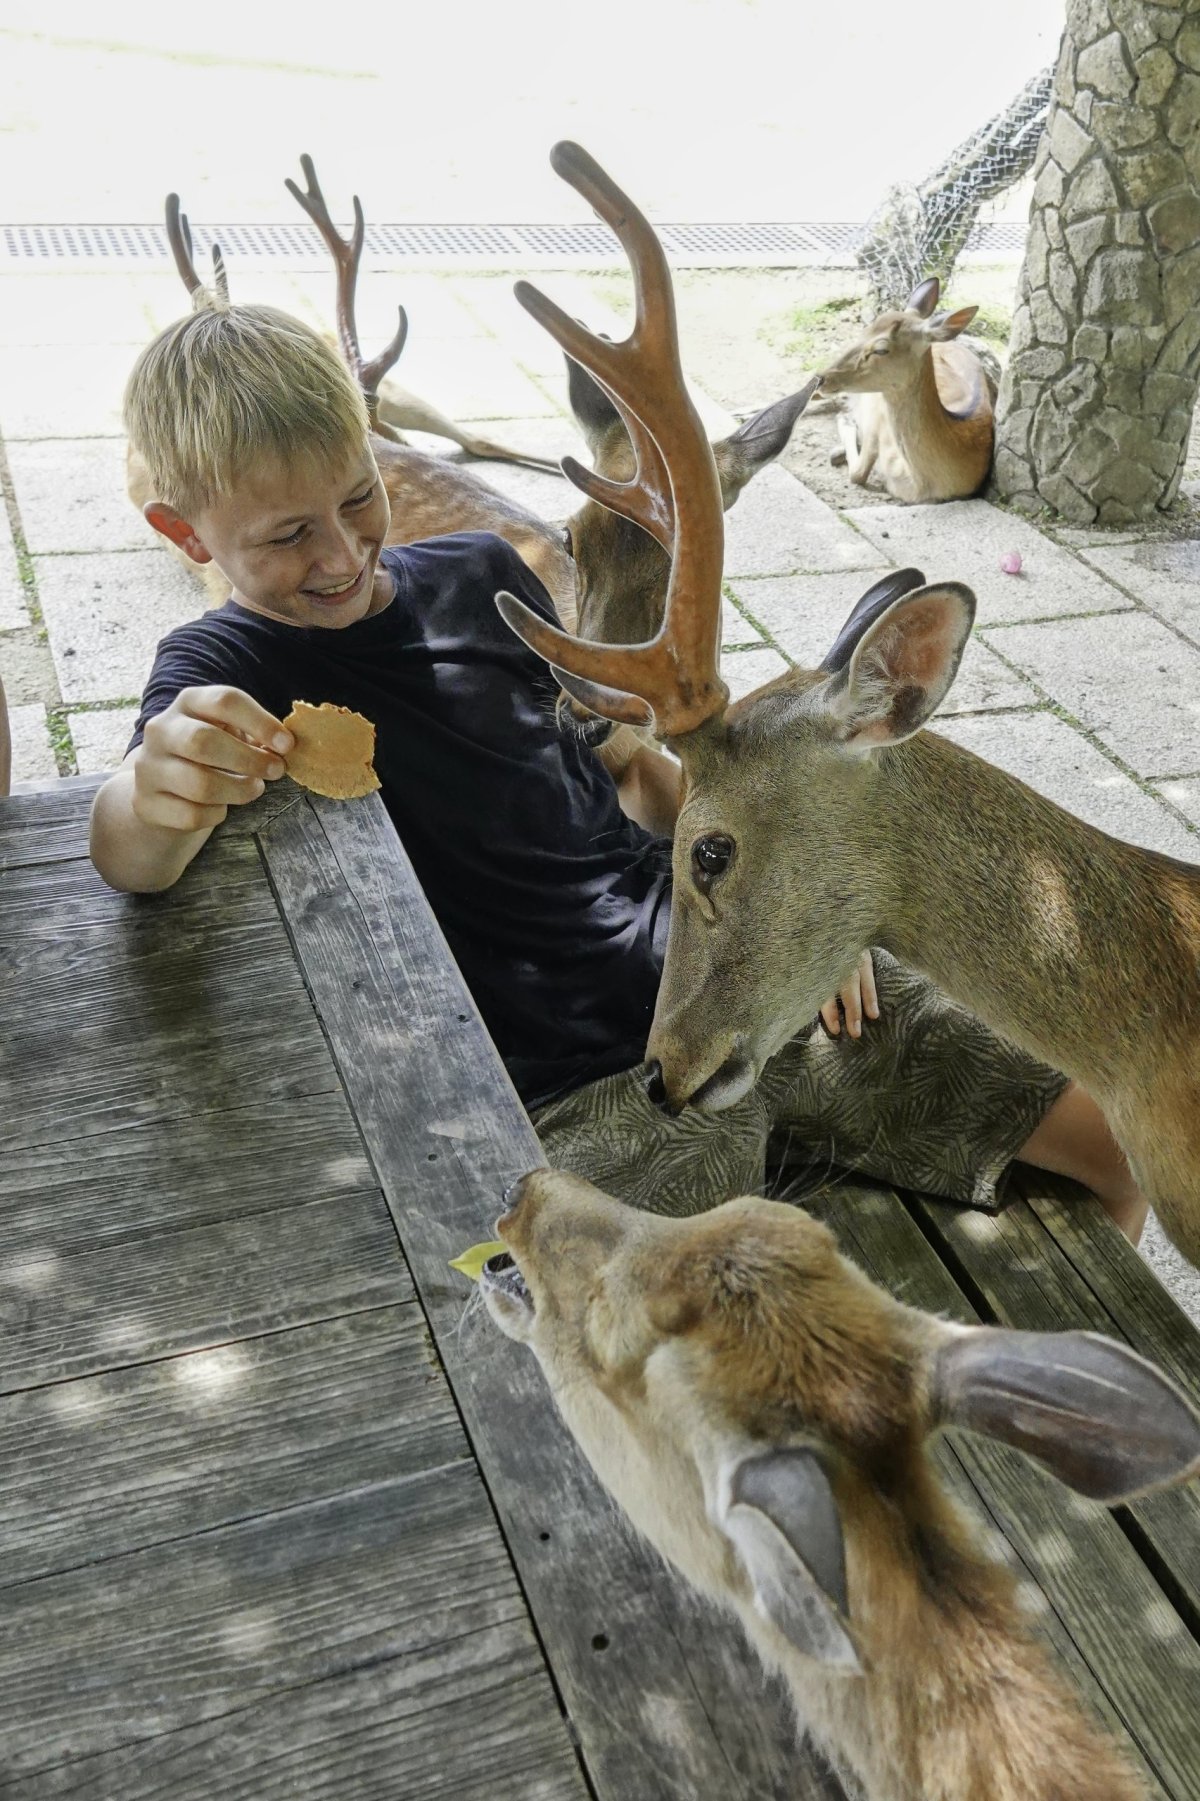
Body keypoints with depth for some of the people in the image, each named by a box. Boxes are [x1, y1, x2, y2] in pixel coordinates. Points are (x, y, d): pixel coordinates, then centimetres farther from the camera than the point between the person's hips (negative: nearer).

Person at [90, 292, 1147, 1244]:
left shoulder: (482, 575, 10)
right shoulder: (223, 667, -4)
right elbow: (131, 862, -26)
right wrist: (158, 788, -51)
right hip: (578, 1090, -5)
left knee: (1114, 1150, 3)